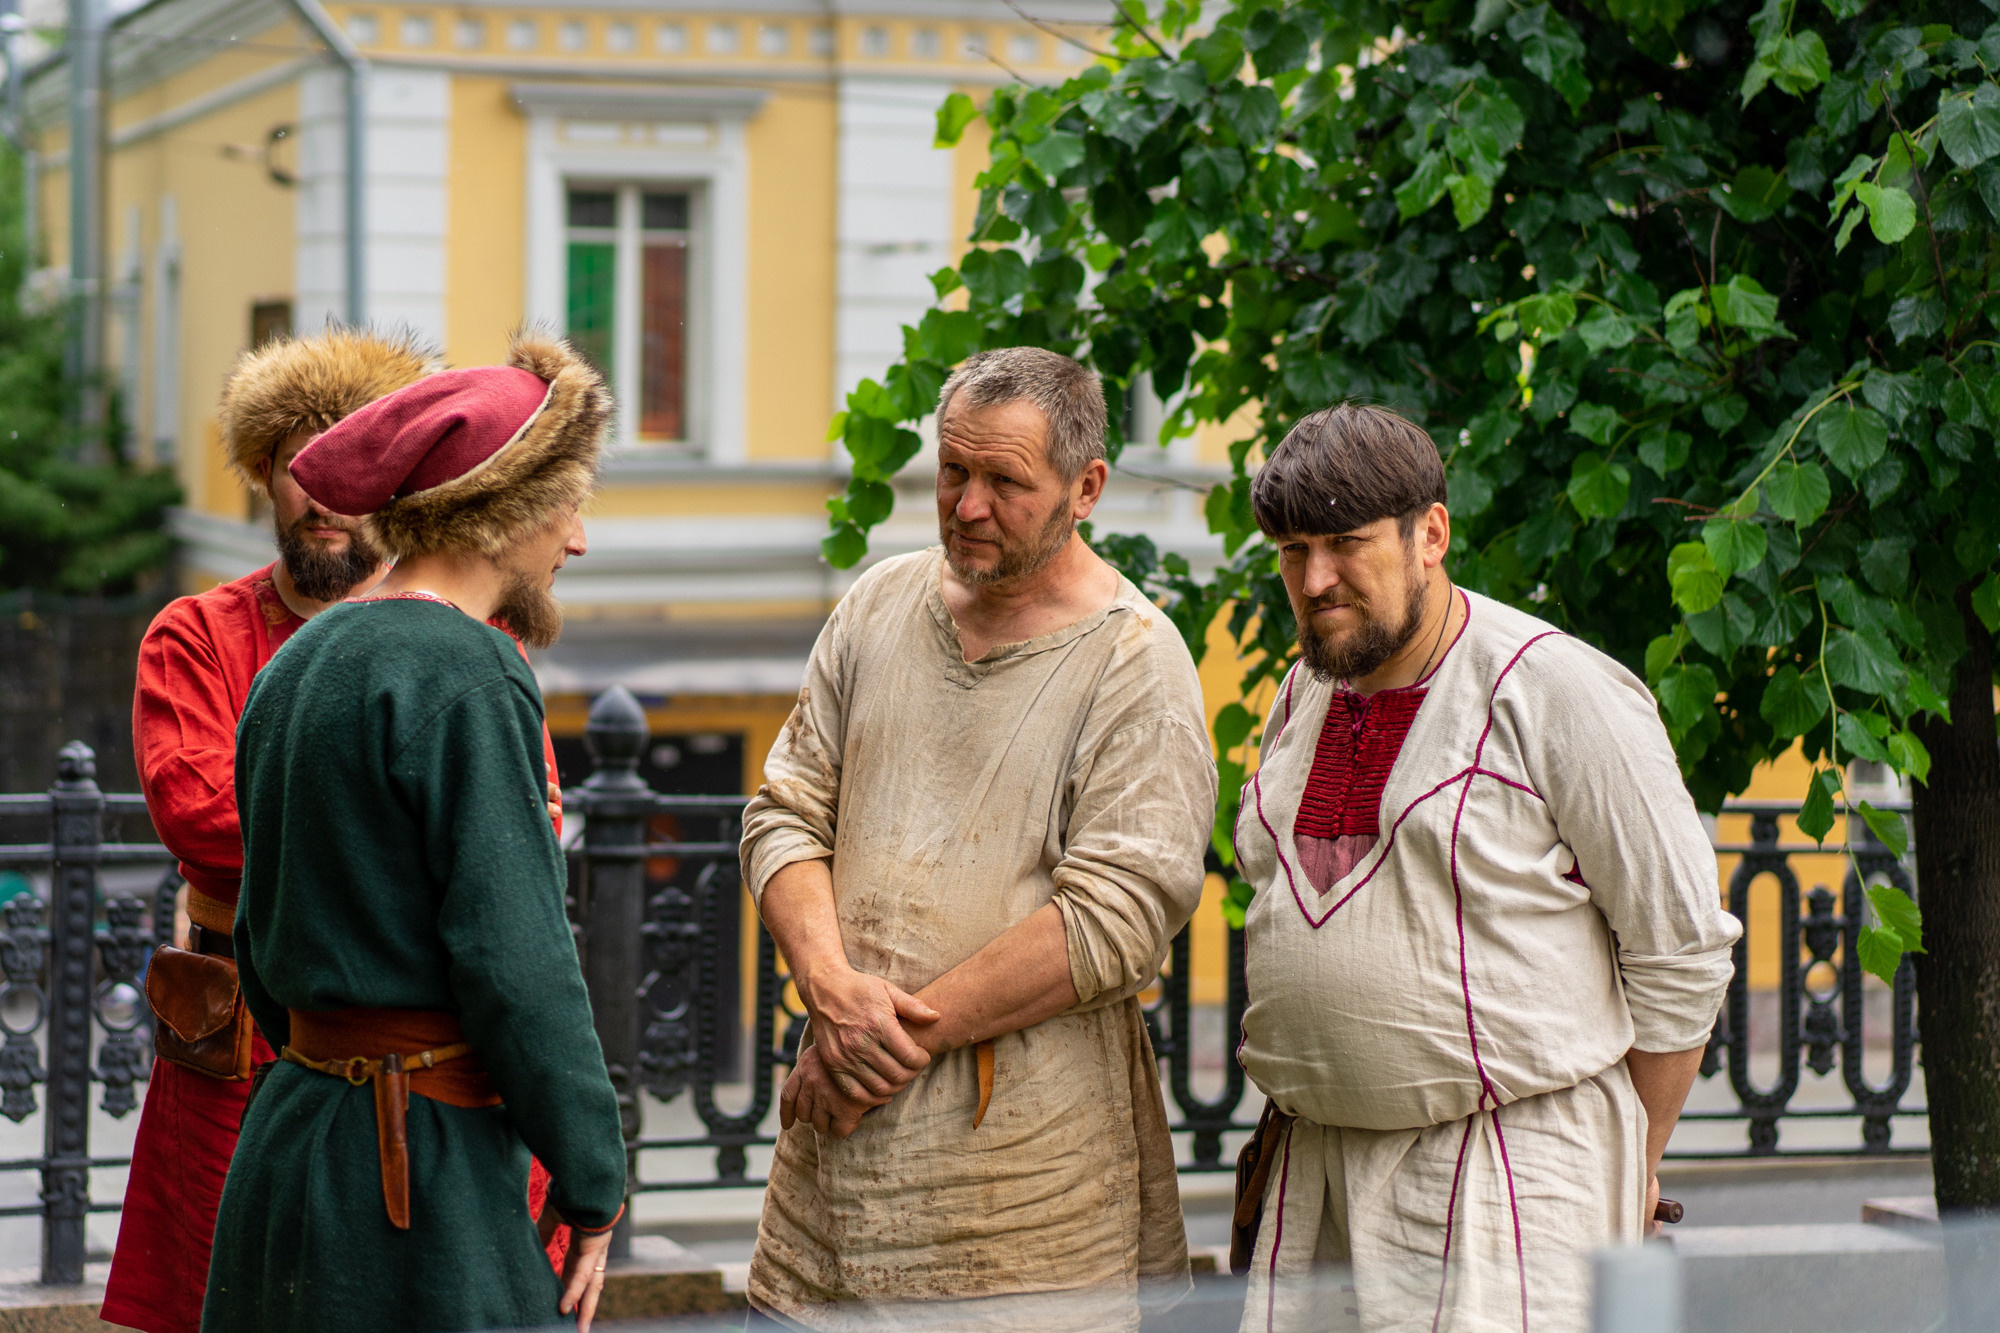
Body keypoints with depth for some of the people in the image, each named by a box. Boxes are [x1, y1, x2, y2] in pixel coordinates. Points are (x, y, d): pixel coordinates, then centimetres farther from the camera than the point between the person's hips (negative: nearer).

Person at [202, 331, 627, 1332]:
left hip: (291, 1131, 9)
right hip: (425, 1165, -9)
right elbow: (516, 960, -18)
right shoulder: (464, 679, -14)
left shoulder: (301, 662, 13)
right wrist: (591, 1187, -11)